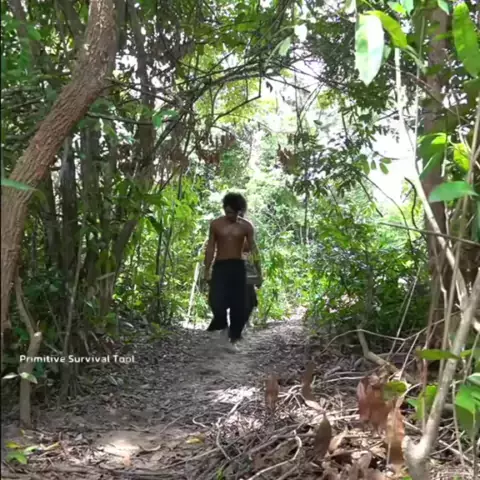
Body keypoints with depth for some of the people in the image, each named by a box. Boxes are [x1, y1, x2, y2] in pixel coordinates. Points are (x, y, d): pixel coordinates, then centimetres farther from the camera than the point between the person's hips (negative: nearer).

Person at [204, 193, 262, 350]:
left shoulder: (246, 226, 2)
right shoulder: (216, 224, 3)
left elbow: (253, 249, 3)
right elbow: (210, 248, 5)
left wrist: (259, 272, -3)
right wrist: (207, 270, 0)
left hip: (238, 267, 0)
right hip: (220, 266, 0)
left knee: (238, 305, 0)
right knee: (216, 300, -14)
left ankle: (233, 339, 12)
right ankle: (222, 325, 16)